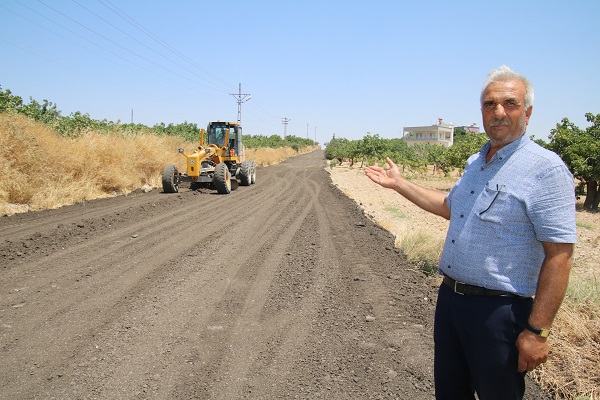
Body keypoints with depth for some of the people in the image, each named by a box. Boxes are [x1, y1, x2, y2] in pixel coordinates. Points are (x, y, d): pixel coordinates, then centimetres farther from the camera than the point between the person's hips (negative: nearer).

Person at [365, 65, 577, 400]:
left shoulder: (546, 169, -16)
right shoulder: (476, 162, 10)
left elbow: (559, 255, -19)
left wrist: (537, 331, -20)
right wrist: (400, 184, 23)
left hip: (498, 309, -7)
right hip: (450, 297, 8)